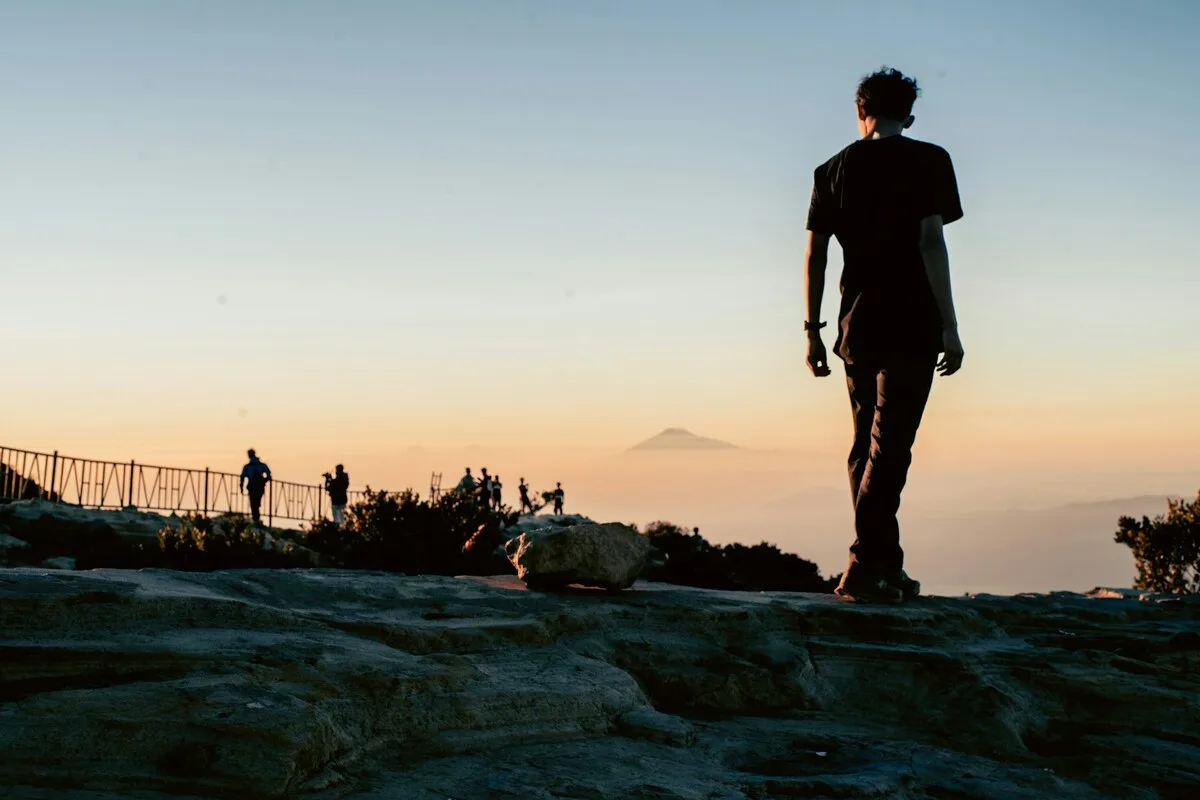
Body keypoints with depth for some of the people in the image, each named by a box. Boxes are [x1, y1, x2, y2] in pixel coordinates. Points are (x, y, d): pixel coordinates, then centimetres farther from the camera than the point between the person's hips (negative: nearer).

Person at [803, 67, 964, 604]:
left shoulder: (833, 170, 10)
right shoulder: (927, 161, -1)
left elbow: (814, 254, 7)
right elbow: (930, 242, -11)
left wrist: (812, 329, 12)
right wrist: (949, 326, -10)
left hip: (857, 329, 4)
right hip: (911, 327, -4)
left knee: (867, 445, 12)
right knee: (889, 446, -7)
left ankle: (887, 568, 16)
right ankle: (865, 567, -16)